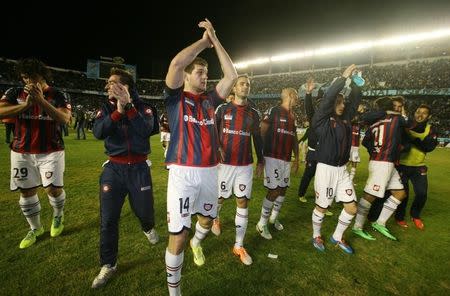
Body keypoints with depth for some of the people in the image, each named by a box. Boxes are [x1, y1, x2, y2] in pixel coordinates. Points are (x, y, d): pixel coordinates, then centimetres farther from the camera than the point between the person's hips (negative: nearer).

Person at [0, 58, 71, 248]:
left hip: (51, 152, -3)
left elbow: (64, 119, -18)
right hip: (21, 152, 3)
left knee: (53, 189, -6)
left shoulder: (58, 95, -2)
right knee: (27, 191, 8)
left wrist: (41, 100, -26)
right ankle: (35, 229, 27)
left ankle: (58, 216, 26)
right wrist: (25, 104, -21)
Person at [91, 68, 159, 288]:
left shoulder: (143, 108, -2)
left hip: (139, 168, -1)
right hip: (114, 168, 2)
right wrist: (118, 111, -24)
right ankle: (108, 265, 24)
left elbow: (146, 130, -21)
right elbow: (98, 133, -14)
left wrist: (128, 106, -25)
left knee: (144, 211, 13)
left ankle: (148, 228, 50)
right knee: (108, 219, 5)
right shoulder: (106, 108, 3)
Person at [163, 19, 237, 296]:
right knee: (178, 236, 0)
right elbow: (176, 63, -17)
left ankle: (196, 243, 58)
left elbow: (232, 75, 7)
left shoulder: (210, 100, 13)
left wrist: (215, 39, 9)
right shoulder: (176, 97, 0)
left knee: (207, 220, 23)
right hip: (183, 173, -5)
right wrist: (204, 41, -2)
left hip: (209, 172, 5)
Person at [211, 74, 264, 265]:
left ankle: (238, 246, 17)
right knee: (220, 197, 12)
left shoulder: (253, 113, 8)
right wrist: (218, 148, -9)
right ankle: (215, 219, 48)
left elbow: (257, 138, 14)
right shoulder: (222, 109, 1)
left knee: (243, 202, 3)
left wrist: (260, 160, 16)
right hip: (225, 163, -2)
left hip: (245, 165, 2)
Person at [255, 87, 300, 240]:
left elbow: (295, 139, 21)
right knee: (273, 191, -5)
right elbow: (261, 134, -12)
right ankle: (262, 224, 12)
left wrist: (296, 158, 19)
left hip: (286, 159, 8)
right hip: (273, 158, -8)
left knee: (283, 190, 14)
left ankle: (274, 217, 36)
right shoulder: (272, 111, -9)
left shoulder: (293, 116, 15)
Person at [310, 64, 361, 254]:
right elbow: (328, 98, -21)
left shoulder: (345, 119, 9)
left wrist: (353, 81, 2)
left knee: (352, 208, 9)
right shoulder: (322, 120, -9)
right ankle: (316, 236, 33)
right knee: (321, 207, 8)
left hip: (342, 169, 7)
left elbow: (356, 99, 12)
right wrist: (343, 77, -14)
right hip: (326, 169, -6)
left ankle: (337, 237, 32)